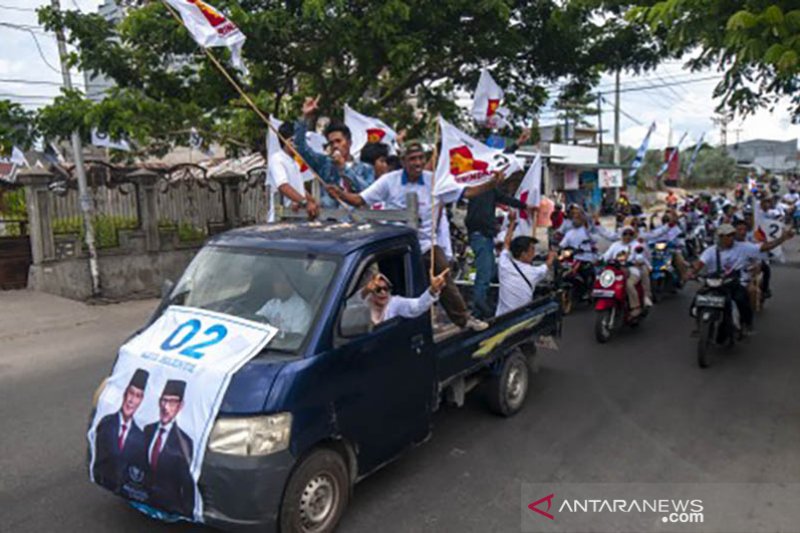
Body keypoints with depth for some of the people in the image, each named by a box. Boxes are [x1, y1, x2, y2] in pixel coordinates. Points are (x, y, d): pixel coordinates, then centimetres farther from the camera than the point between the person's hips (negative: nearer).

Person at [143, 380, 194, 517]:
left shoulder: (184, 442, -20)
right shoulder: (148, 430, -1)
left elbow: (187, 484, -13)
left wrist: (186, 512, -10)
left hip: (170, 506, -5)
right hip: (144, 500, 5)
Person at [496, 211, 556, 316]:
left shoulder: (504, 266, -6)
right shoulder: (534, 273, -10)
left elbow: (507, 243, 16)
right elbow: (548, 264, 17)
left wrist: (512, 222, 27)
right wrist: (552, 256, 40)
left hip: (500, 319, 2)